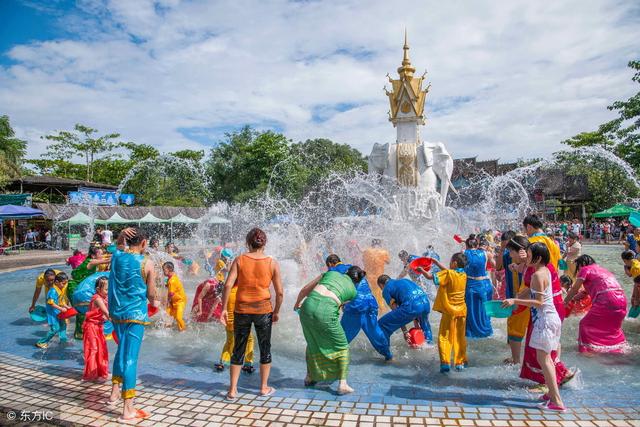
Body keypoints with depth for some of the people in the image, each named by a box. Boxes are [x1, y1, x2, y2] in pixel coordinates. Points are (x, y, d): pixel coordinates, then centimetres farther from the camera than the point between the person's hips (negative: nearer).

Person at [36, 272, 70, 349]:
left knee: (63, 324, 17)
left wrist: (66, 307, 3)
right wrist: (61, 309, -25)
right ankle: (41, 342, 6)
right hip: (52, 312, -9)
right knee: (55, 328, -8)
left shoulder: (61, 289, 4)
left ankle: (63, 340, 32)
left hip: (58, 312, 9)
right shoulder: (53, 291, -24)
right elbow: (51, 303, -26)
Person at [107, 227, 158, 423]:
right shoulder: (147, 264, -11)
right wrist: (155, 301, 18)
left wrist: (123, 234, 6)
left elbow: (119, 245, 26)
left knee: (122, 351, 25)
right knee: (130, 358, -5)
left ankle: (115, 393, 36)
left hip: (116, 312, 6)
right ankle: (128, 410, -1)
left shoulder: (117, 256, 1)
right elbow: (151, 293, -4)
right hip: (135, 314, -6)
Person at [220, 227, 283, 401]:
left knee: (238, 350, 14)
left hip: (241, 310, 1)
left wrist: (224, 308, -3)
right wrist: (276, 311, 10)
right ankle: (264, 387, 27)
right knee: (265, 349, 17)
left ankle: (232, 390, 18)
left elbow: (228, 285, -11)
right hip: (263, 310, 0)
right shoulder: (272, 263, -4)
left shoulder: (239, 260, -4)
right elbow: (279, 292, -3)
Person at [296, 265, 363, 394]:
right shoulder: (353, 291, 19)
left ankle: (309, 378, 39)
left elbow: (305, 290, 23)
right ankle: (342, 384, 14)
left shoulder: (331, 273, 23)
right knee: (342, 347, 18)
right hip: (326, 312, -3)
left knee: (312, 343, 27)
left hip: (308, 305, 4)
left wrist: (297, 304, 40)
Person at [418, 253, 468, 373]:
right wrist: (436, 262, 23)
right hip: (461, 311, 6)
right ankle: (460, 363, 18)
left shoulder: (448, 274, -15)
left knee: (444, 337, 0)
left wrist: (421, 269, 4)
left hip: (449, 311, -5)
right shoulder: (464, 275, 5)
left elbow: (430, 276, -14)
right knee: (460, 338, 13)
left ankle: (445, 363, -6)